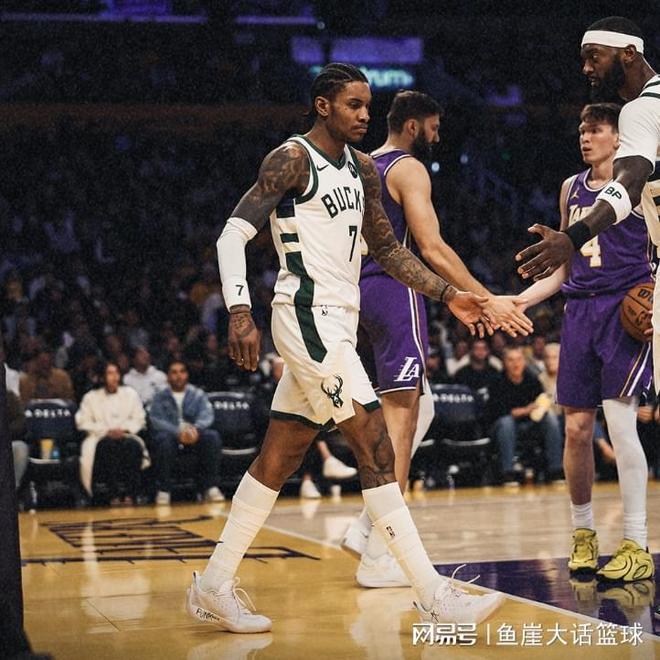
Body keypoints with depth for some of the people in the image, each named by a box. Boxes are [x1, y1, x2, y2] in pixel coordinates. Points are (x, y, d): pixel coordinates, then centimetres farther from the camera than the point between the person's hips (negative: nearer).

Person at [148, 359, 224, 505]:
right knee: (163, 438, -35)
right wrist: (179, 433, -27)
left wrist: (196, 429, -30)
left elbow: (207, 415, -5)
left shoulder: (198, 395, 12)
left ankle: (211, 487, -25)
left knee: (212, 436, -28)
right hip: (172, 436, -1)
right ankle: (163, 490, -28)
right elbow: (156, 420, -8)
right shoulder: (160, 397, 9)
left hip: (195, 437, 1)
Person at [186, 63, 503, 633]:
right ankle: (434, 596, -10)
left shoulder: (363, 168, 16)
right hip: (307, 316, -9)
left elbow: (387, 248, 24)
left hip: (337, 322, 9)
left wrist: (448, 295, 15)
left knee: (279, 458, 11)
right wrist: (239, 313, -27)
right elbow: (234, 234, -15)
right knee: (376, 449, -12)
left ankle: (215, 587, 19)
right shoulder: (292, 160, -9)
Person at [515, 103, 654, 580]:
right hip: (580, 309, 6)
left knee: (620, 422, -14)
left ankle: (637, 546, -8)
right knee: (577, 428, 4)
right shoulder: (572, 188, 17)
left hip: (626, 308, -5)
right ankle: (583, 534, 19)